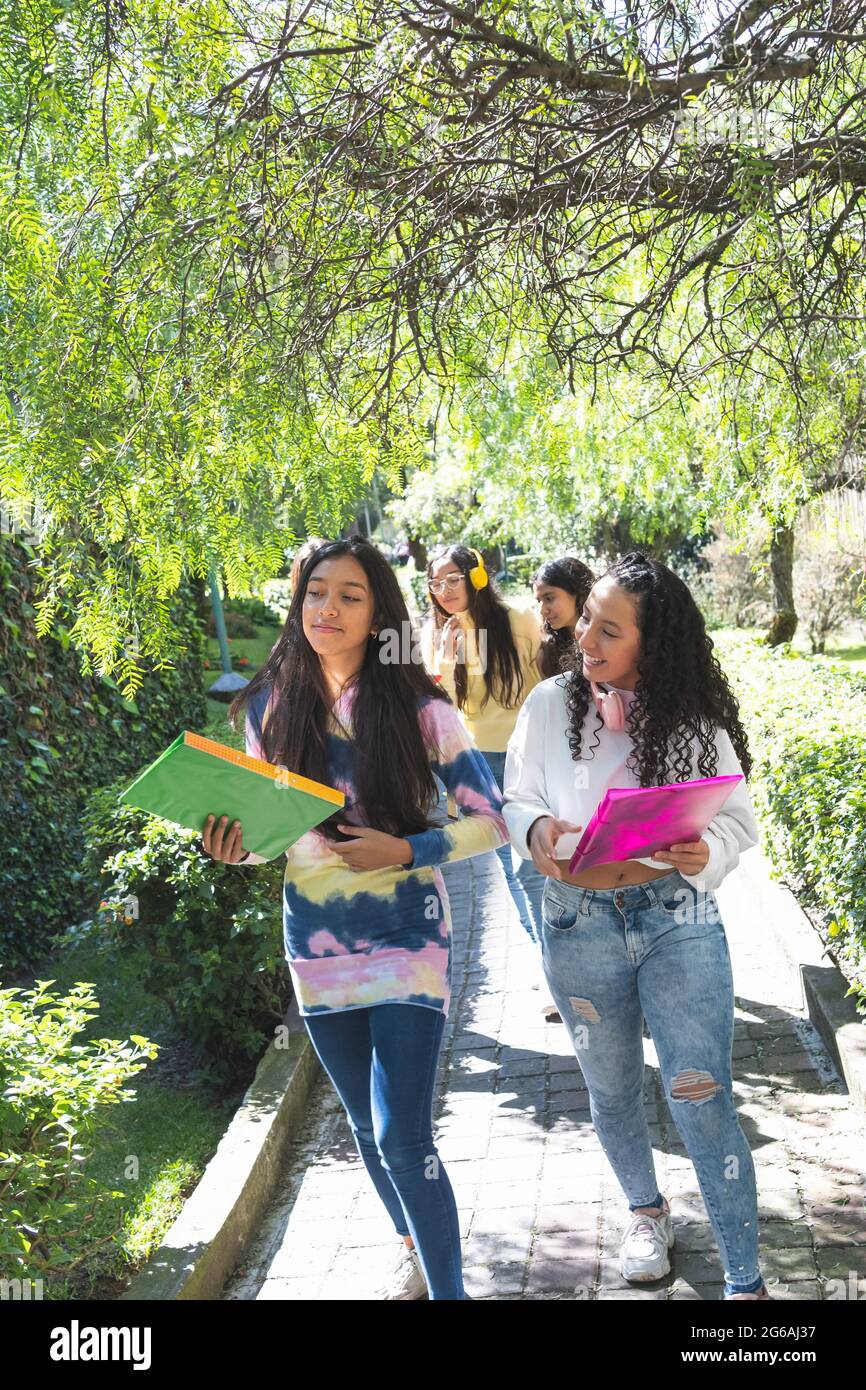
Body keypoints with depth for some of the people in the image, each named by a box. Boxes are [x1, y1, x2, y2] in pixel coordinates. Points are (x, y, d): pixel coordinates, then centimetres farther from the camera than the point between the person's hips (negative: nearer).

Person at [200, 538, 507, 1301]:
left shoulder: (417, 706, -11)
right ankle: (415, 1253, 43)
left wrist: (405, 852, -22)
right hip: (318, 947, 4)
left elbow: (492, 820, -9)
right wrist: (238, 843, -14)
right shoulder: (271, 705, -2)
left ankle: (449, 1289, 11)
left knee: (402, 1136, -9)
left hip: (408, 943, -4)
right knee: (368, 1127, 18)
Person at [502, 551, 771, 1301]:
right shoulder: (551, 704, -6)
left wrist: (705, 851, -24)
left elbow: (738, 818, -3)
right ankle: (647, 1210, 47)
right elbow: (517, 802, 3)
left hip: (679, 918, -2)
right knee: (612, 1091, 18)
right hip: (580, 924, 2)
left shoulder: (692, 718, -9)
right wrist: (538, 833, -19)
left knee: (702, 1098, -2)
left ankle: (746, 1281, 14)